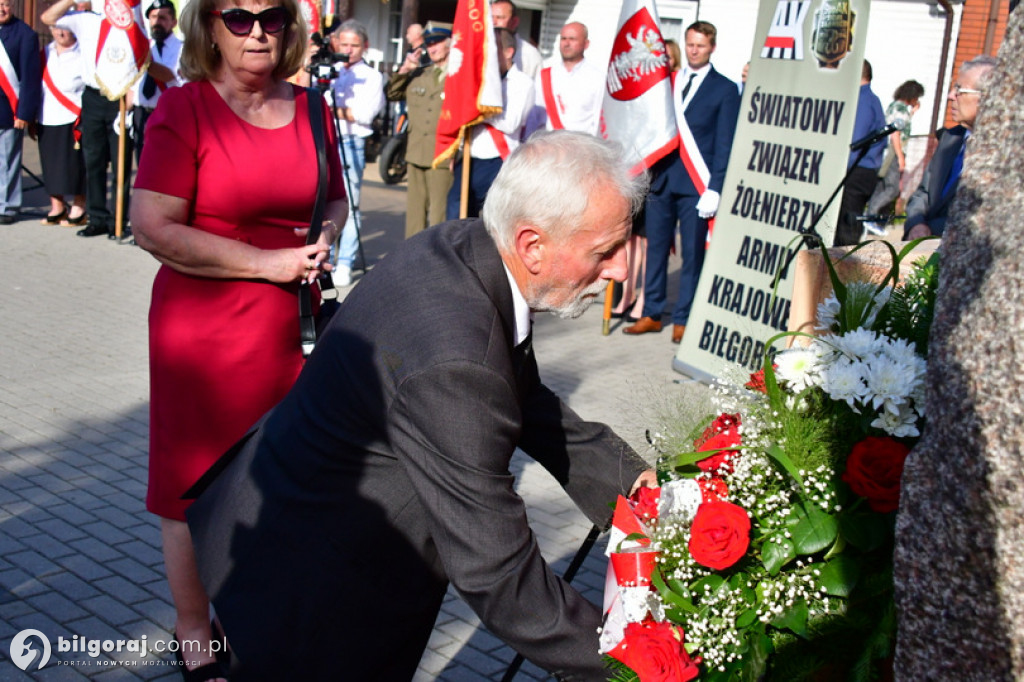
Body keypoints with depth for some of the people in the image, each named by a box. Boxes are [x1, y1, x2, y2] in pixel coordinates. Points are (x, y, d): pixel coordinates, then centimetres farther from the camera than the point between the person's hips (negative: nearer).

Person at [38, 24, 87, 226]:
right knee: (51, 166, 9)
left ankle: (78, 209, 9)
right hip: (47, 122, 5)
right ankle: (57, 208, 19)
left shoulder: (83, 54, -4)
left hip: (74, 121, -5)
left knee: (75, 166, -2)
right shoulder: (44, 55, 13)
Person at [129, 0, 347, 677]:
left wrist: (324, 237, -3)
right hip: (203, 326, -4)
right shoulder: (183, 108, -9)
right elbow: (154, 227, -16)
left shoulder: (310, 109, 6)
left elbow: (335, 198, 21)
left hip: (291, 324, 5)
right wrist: (269, 263, -17)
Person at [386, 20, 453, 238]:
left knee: (439, 215, -8)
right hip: (416, 155, 7)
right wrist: (403, 70, 8)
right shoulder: (418, 75, 18)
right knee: (415, 211, 12)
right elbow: (392, 95, 24)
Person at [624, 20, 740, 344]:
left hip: (696, 184, -4)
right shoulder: (668, 82, 14)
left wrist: (715, 189, -11)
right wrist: (648, 172, 3)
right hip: (662, 180, 4)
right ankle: (651, 314, 16)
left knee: (692, 254, 1)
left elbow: (724, 145, -3)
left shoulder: (725, 90, 1)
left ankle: (683, 320, 8)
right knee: (656, 248, 7)